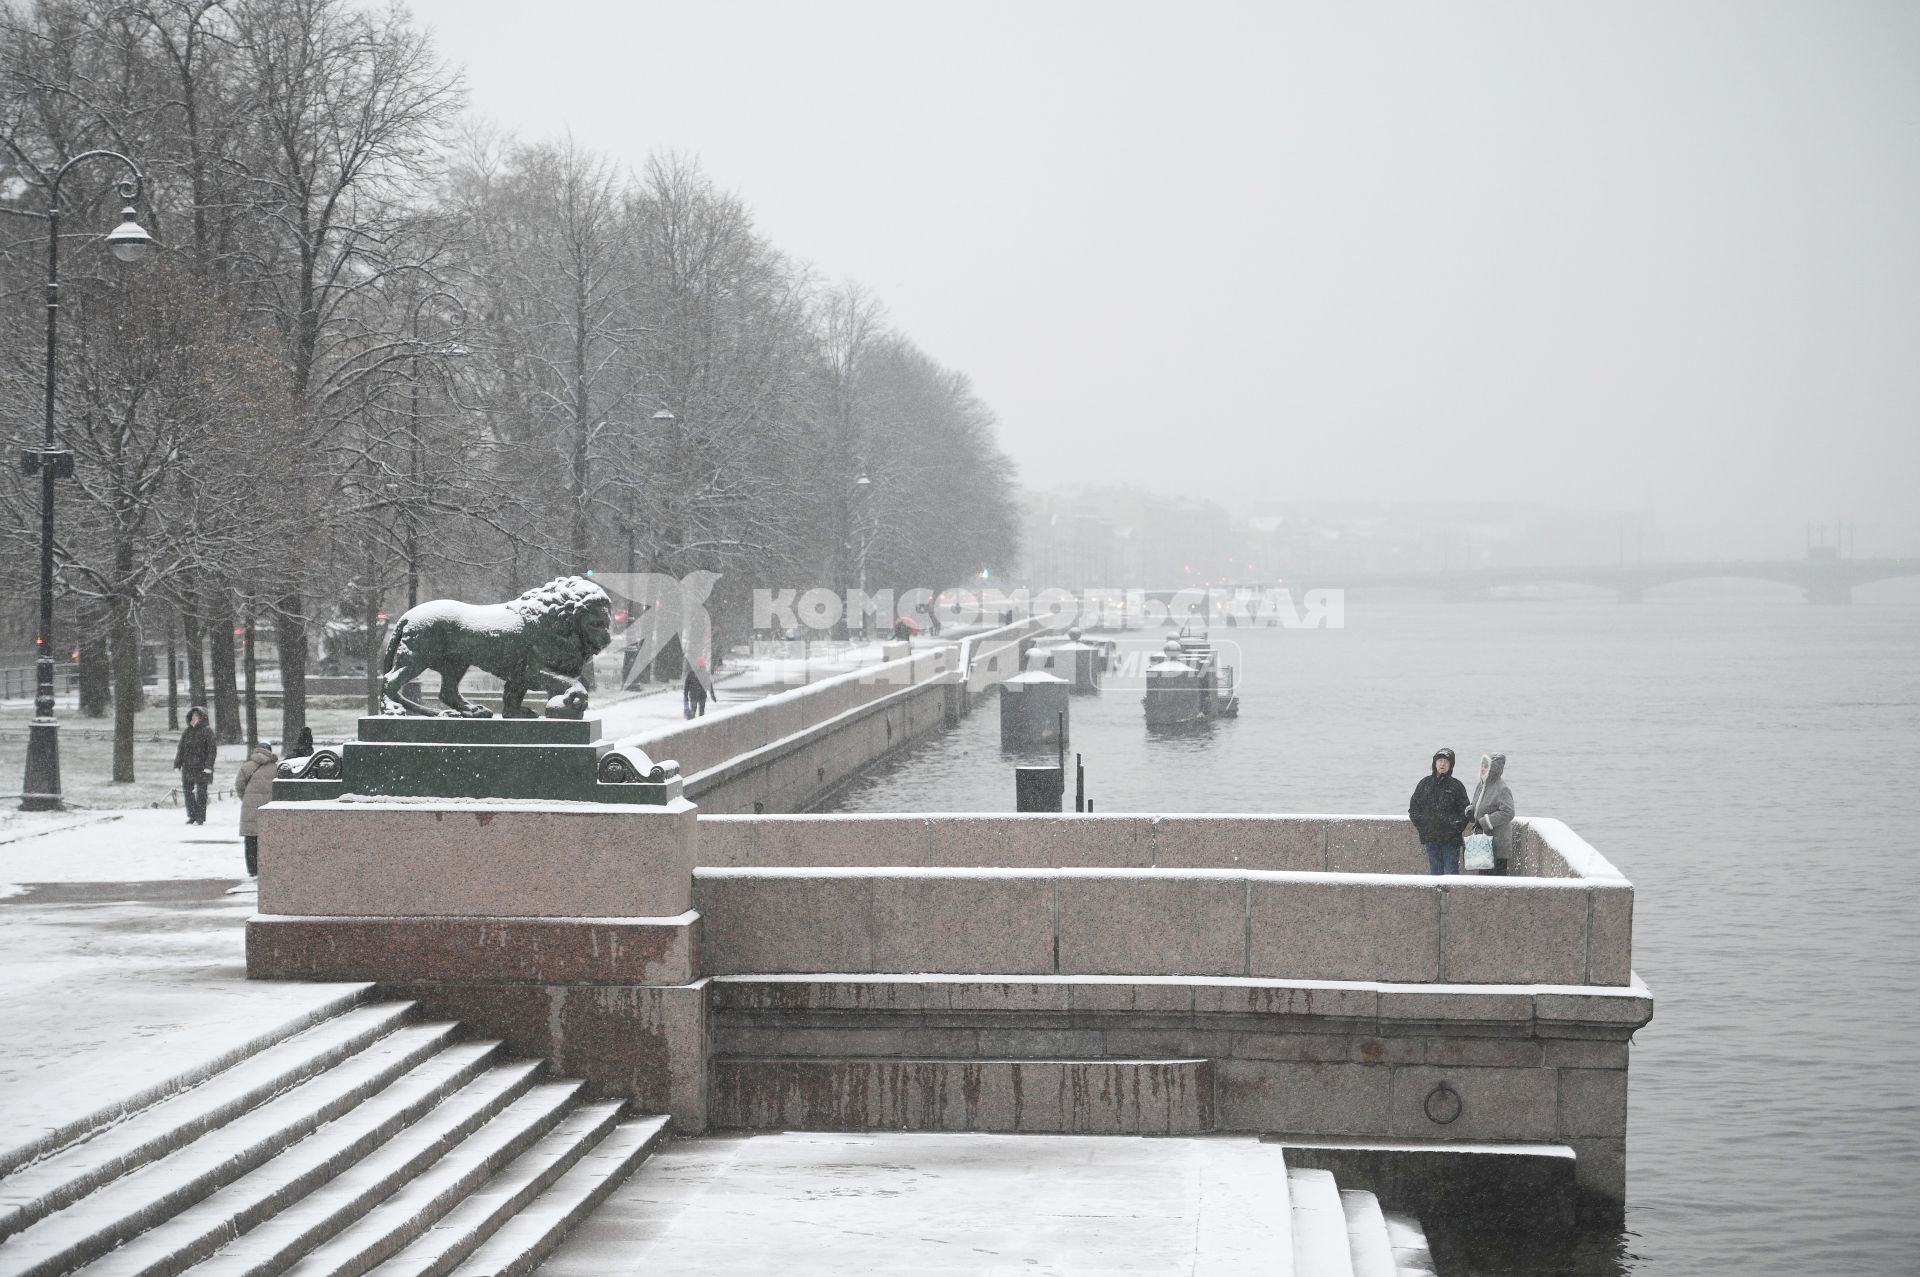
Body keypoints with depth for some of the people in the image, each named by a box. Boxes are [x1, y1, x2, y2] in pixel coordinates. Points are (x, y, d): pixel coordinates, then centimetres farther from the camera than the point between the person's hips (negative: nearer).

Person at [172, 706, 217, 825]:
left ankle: (201, 818, 4)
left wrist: (208, 766, -16)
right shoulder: (187, 732, 11)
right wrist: (177, 764, 8)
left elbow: (212, 750, -8)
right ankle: (192, 816, 17)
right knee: (187, 791, 6)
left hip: (201, 768, -5)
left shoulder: (207, 731, -4)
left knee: (201, 793, -3)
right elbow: (180, 749, 15)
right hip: (187, 767, 5)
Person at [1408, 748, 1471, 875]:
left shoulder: (1456, 785, 1)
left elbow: (1465, 811, 4)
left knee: (1451, 871, -4)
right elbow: (1414, 806, 14)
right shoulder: (1425, 783, 8)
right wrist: (1419, 823, 3)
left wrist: (1457, 826, -8)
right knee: (1435, 871, 8)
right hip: (1430, 837, 3)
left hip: (1450, 838, -3)